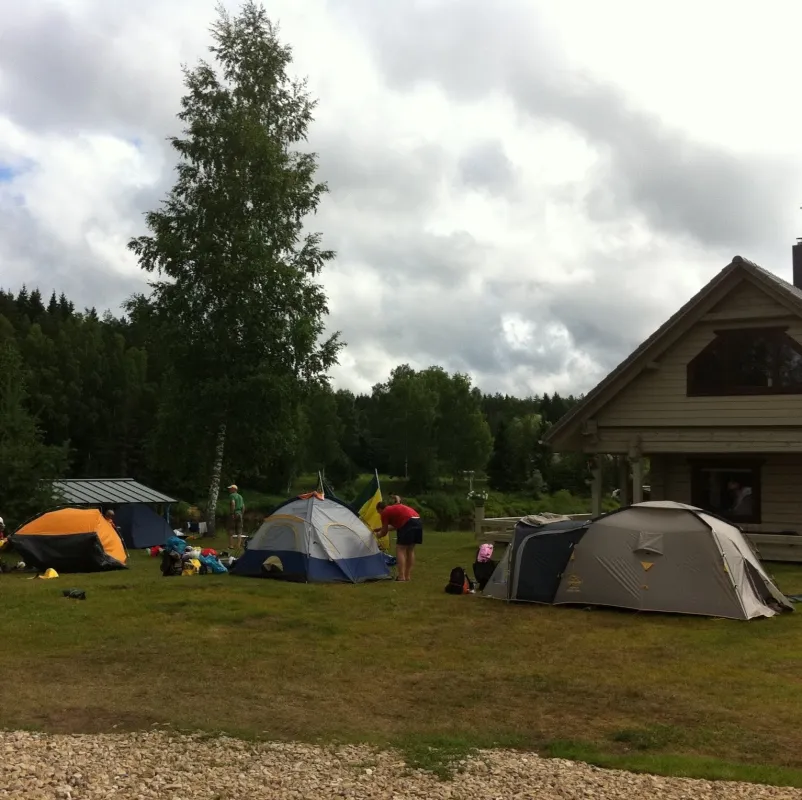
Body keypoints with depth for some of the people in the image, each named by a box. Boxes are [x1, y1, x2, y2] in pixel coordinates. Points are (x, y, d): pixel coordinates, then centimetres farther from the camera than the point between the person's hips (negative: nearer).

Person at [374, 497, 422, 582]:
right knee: (410, 550, 17)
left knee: (400, 549, -1)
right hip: (418, 522, 8)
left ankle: (401, 577, -8)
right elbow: (397, 525, 43)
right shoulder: (395, 508, 31)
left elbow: (384, 532, 11)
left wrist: (378, 534, 34)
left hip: (409, 523, -8)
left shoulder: (385, 513, 8)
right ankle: (408, 576, 19)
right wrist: (380, 529, 50)